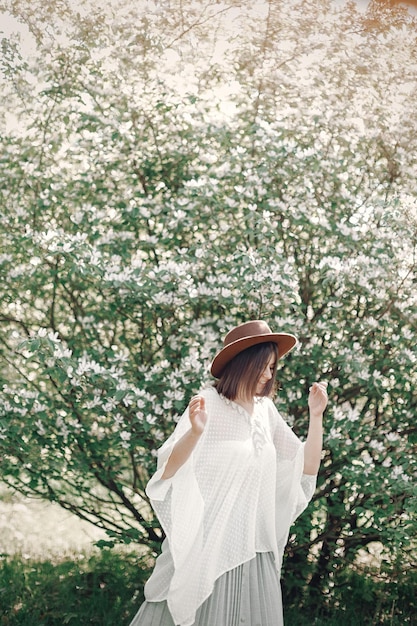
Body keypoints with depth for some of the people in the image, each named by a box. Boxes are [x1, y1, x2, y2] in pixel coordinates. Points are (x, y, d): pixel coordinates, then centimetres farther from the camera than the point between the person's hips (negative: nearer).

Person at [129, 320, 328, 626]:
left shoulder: (266, 410, 8)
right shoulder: (208, 403, -9)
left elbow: (307, 468, 11)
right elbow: (167, 472, -16)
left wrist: (316, 416, 1)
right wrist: (194, 432, -33)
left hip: (254, 551, 5)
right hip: (206, 546, -5)